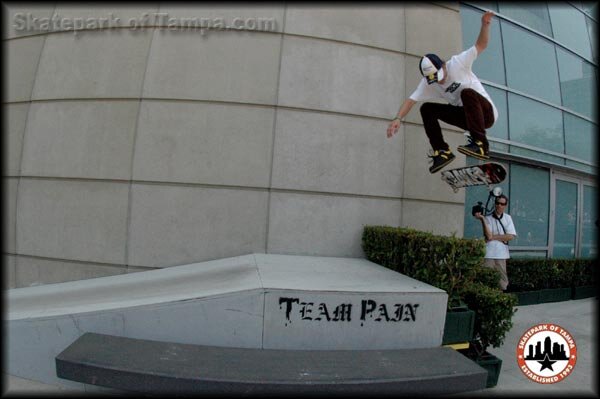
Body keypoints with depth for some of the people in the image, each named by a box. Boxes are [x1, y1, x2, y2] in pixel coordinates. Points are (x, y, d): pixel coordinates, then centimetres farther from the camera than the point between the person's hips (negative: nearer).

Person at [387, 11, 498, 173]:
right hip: (466, 115, 5)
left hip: (486, 112, -5)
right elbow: (411, 99, -16)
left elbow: (481, 45, -15)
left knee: (467, 92, -36)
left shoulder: (458, 63, -15)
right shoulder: (427, 83, -6)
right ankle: (442, 151, -8)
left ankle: (480, 144, -35)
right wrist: (397, 118, -32)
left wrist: (485, 24, -34)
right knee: (427, 109, -8)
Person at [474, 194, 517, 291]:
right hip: (489, 254, -3)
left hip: (502, 254, 3)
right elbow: (488, 236, -14)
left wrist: (494, 237, -8)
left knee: (503, 281, 7)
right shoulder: (488, 218, 0)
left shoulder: (507, 218, 10)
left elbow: (511, 236, 0)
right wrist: (482, 219, -19)